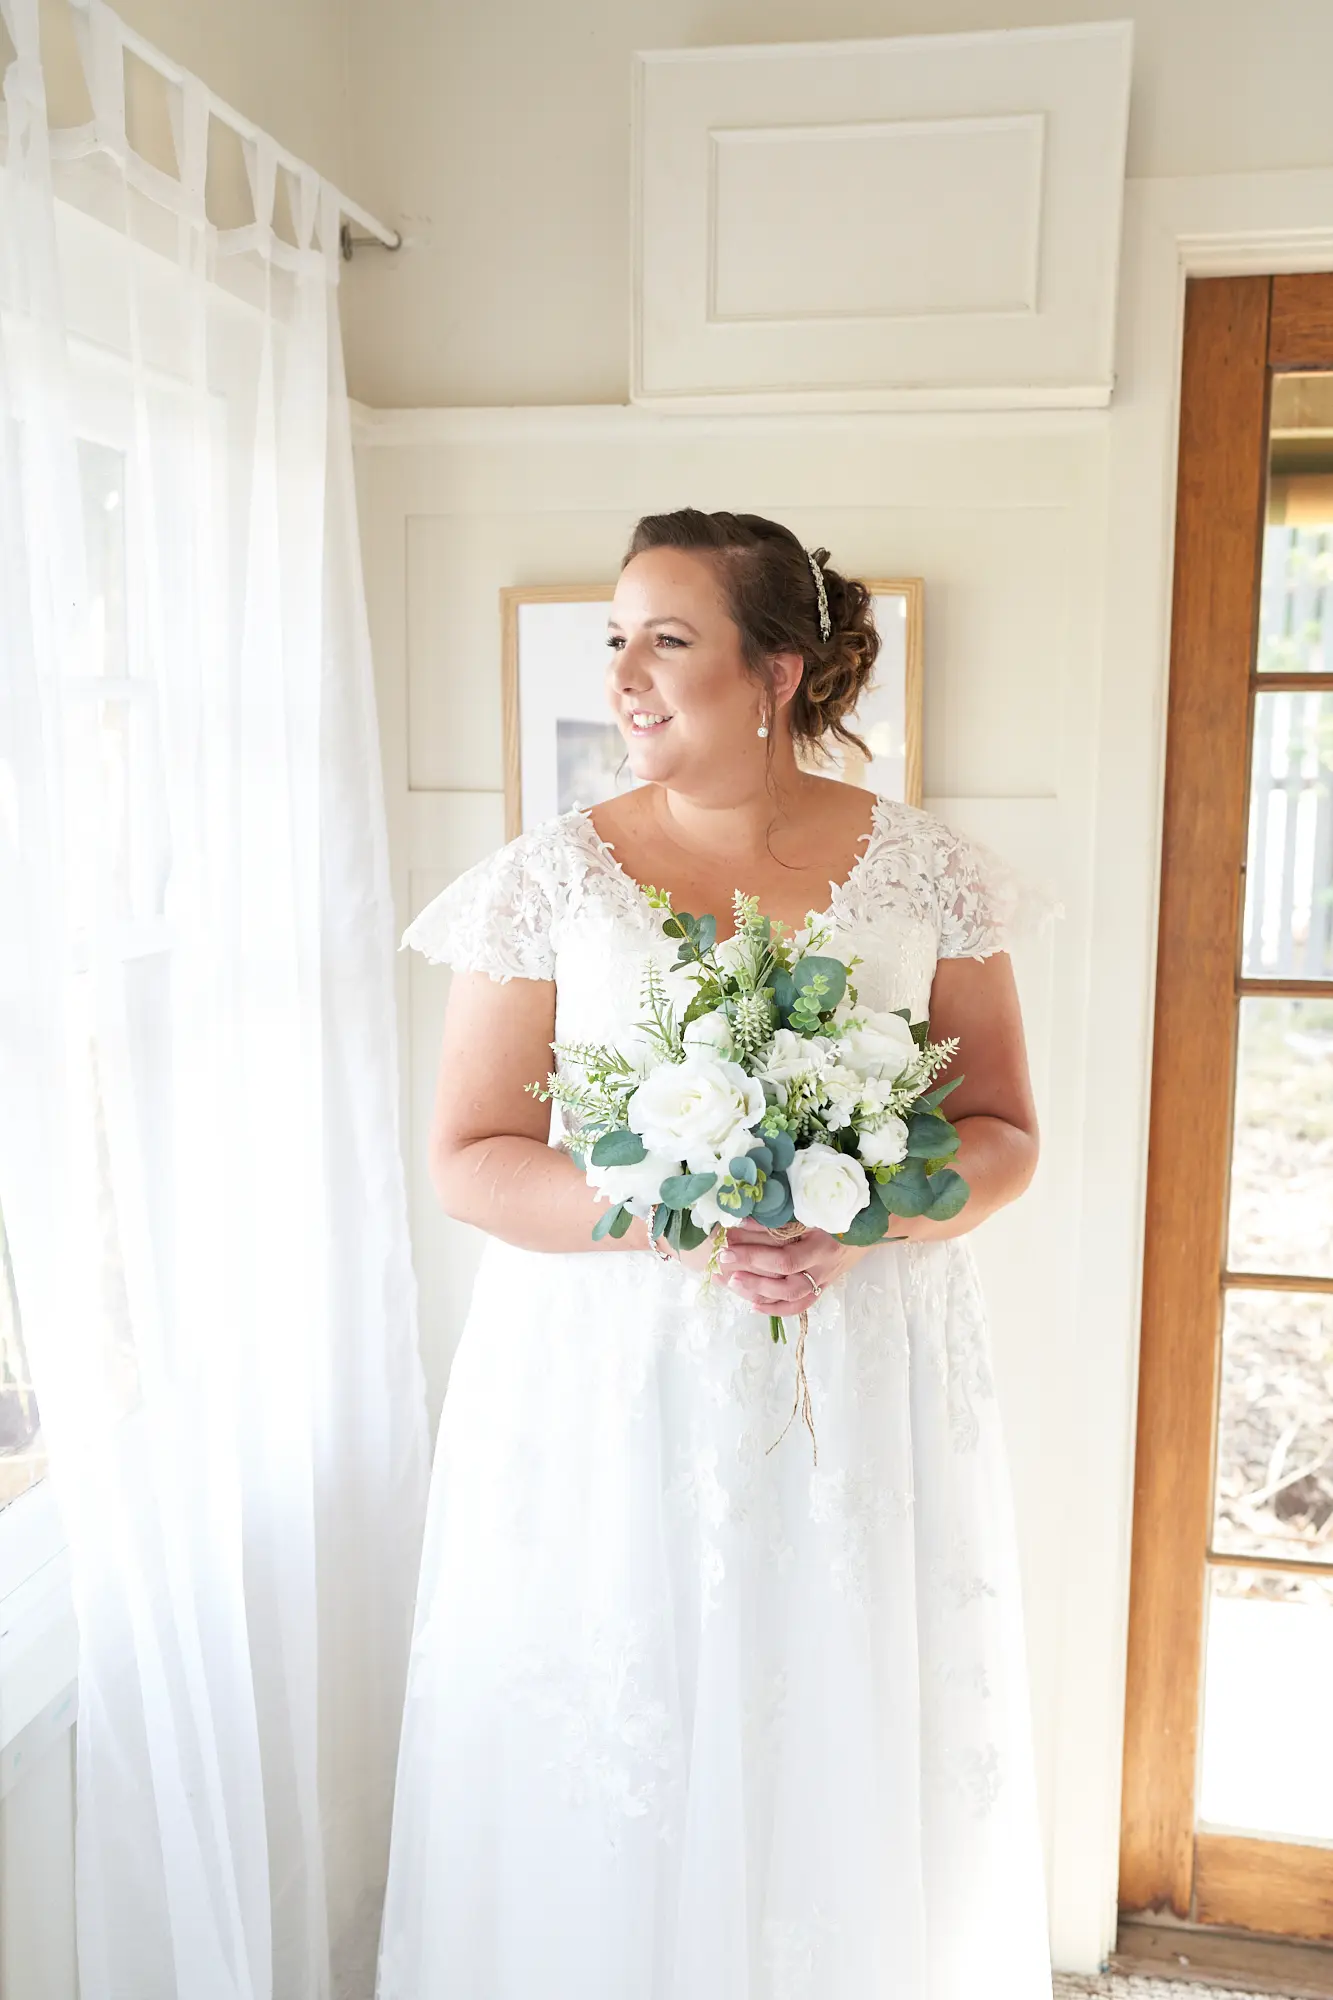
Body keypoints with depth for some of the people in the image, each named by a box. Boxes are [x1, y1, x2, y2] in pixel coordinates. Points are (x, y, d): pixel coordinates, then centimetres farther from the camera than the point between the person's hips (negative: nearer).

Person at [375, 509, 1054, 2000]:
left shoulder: (928, 874, 0)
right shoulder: (552, 879, -2)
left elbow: (1004, 1134, 4)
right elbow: (468, 1159, -3)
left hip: (868, 1392, 1)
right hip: (611, 1388, 0)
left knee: (851, 1752, 13)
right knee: (614, 1772, 10)